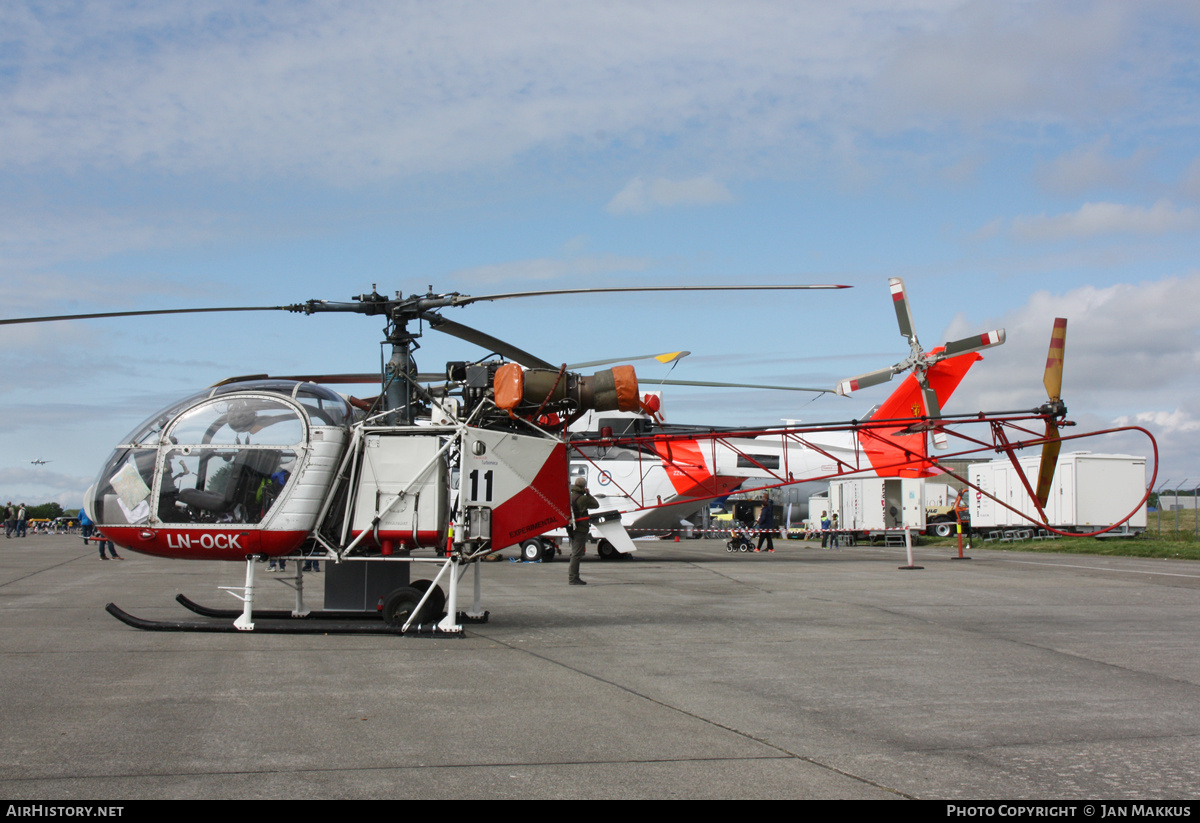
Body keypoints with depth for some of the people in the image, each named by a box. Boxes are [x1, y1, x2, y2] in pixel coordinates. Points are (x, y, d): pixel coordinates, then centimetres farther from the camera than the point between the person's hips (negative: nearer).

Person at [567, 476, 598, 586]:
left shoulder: (570, 497, 11)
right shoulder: (582, 498, -15)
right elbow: (596, 505, -5)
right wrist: (588, 494, 3)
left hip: (572, 530, 9)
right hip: (580, 529, -9)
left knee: (575, 553, 16)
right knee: (577, 554, -7)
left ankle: (573, 577, 21)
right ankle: (573, 578, -8)